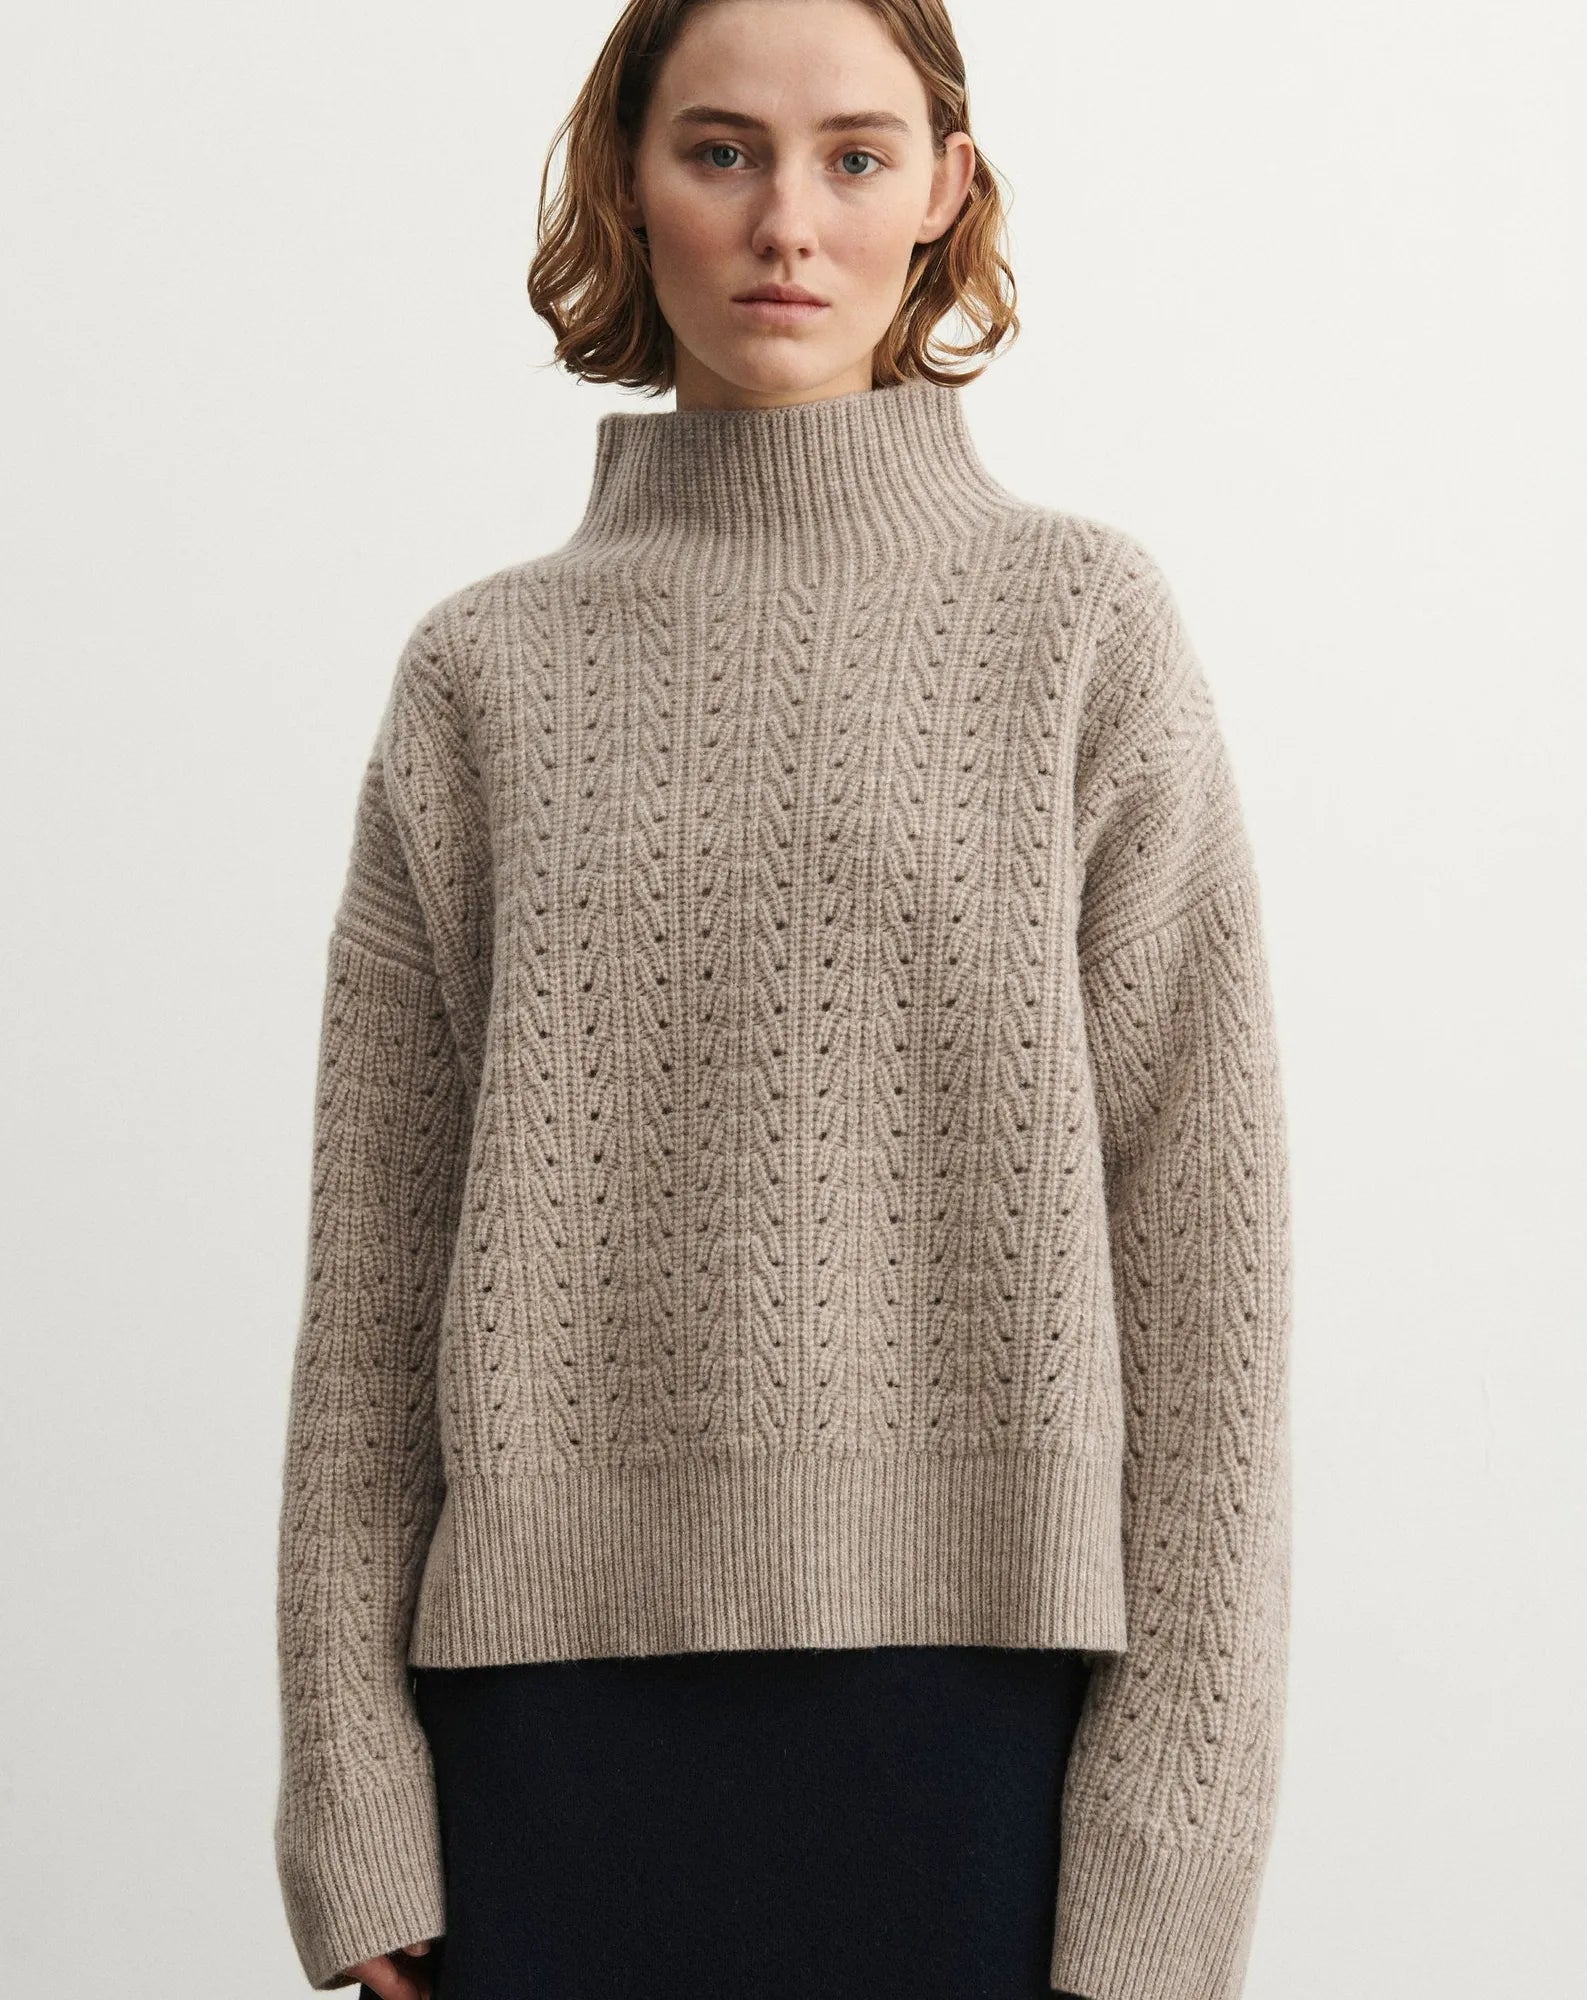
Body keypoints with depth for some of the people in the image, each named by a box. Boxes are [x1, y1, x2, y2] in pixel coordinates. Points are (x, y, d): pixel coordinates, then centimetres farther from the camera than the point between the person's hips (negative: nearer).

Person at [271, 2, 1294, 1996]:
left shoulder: (1082, 621, 2)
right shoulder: (487, 672, 7)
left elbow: (1200, 1236, -2)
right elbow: (374, 1262, 5)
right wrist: (357, 1811, 0)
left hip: (984, 1686, -1)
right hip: (567, 1699, 1)